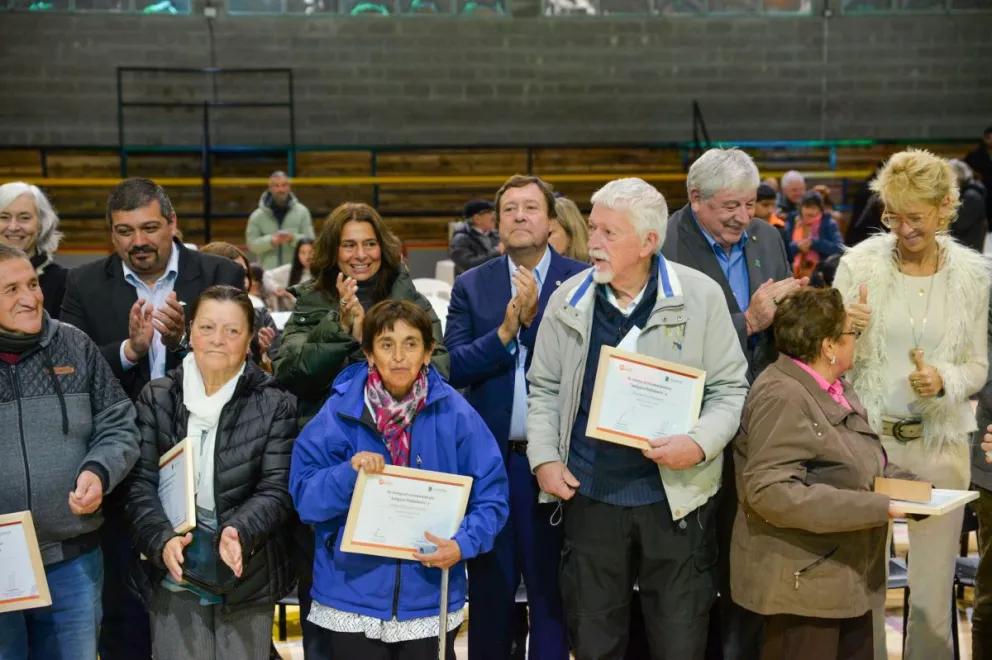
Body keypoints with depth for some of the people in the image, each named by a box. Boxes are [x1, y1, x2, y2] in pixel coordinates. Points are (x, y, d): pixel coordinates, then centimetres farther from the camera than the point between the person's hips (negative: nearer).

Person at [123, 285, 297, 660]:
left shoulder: (276, 406, -1)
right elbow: (140, 482, -2)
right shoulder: (156, 398, 3)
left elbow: (277, 489, -7)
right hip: (175, 577, 1)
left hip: (249, 579, 0)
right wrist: (162, 539, -19)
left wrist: (238, 533, -25)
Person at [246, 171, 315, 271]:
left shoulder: (302, 212, 4)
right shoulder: (257, 215, 4)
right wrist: (271, 241, -18)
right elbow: (251, 243, 0)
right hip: (268, 272, 0)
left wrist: (293, 238, -19)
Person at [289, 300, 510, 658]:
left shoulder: (455, 414, -6)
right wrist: (348, 473, -23)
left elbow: (491, 496, -4)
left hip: (431, 601, 0)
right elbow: (304, 496, -5)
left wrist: (463, 544, -20)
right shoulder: (340, 412, -5)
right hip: (351, 598, 0)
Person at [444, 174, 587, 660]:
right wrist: (505, 332, -16)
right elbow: (452, 366, -4)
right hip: (490, 457, 2)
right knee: (488, 587, 15)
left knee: (551, 585, 9)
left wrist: (535, 318, -20)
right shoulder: (471, 286, 5)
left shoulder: (581, 281, -2)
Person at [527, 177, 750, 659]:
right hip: (589, 497, 2)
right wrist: (544, 458, -2)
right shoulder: (568, 300, 2)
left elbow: (730, 388, -1)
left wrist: (700, 443, -18)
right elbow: (544, 389, 11)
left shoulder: (700, 296, -5)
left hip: (675, 498, -2)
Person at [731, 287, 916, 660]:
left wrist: (910, 486, 4)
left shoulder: (834, 389, 12)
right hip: (803, 584, -10)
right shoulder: (782, 397, -20)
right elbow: (770, 491, -28)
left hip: (848, 579, 10)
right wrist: (875, 507, -26)